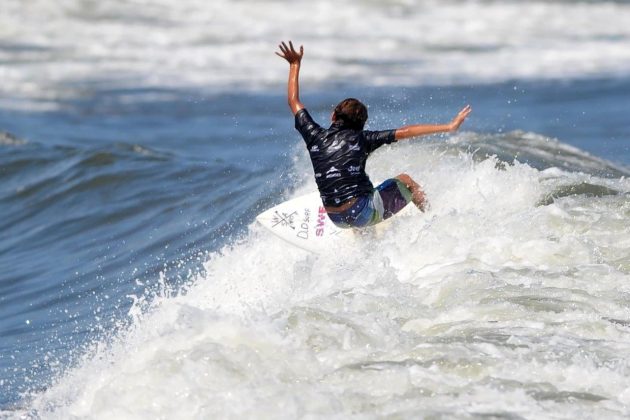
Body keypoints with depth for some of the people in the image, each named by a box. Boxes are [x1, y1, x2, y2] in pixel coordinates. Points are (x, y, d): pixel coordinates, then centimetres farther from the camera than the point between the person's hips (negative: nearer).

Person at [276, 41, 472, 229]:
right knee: (404, 180, 20)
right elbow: (405, 132, -5)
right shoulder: (361, 139, -2)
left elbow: (294, 101, 19)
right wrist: (448, 127, -3)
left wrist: (295, 65, 29)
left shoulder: (315, 136, 5)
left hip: (335, 218, 4)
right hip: (362, 214, -4)